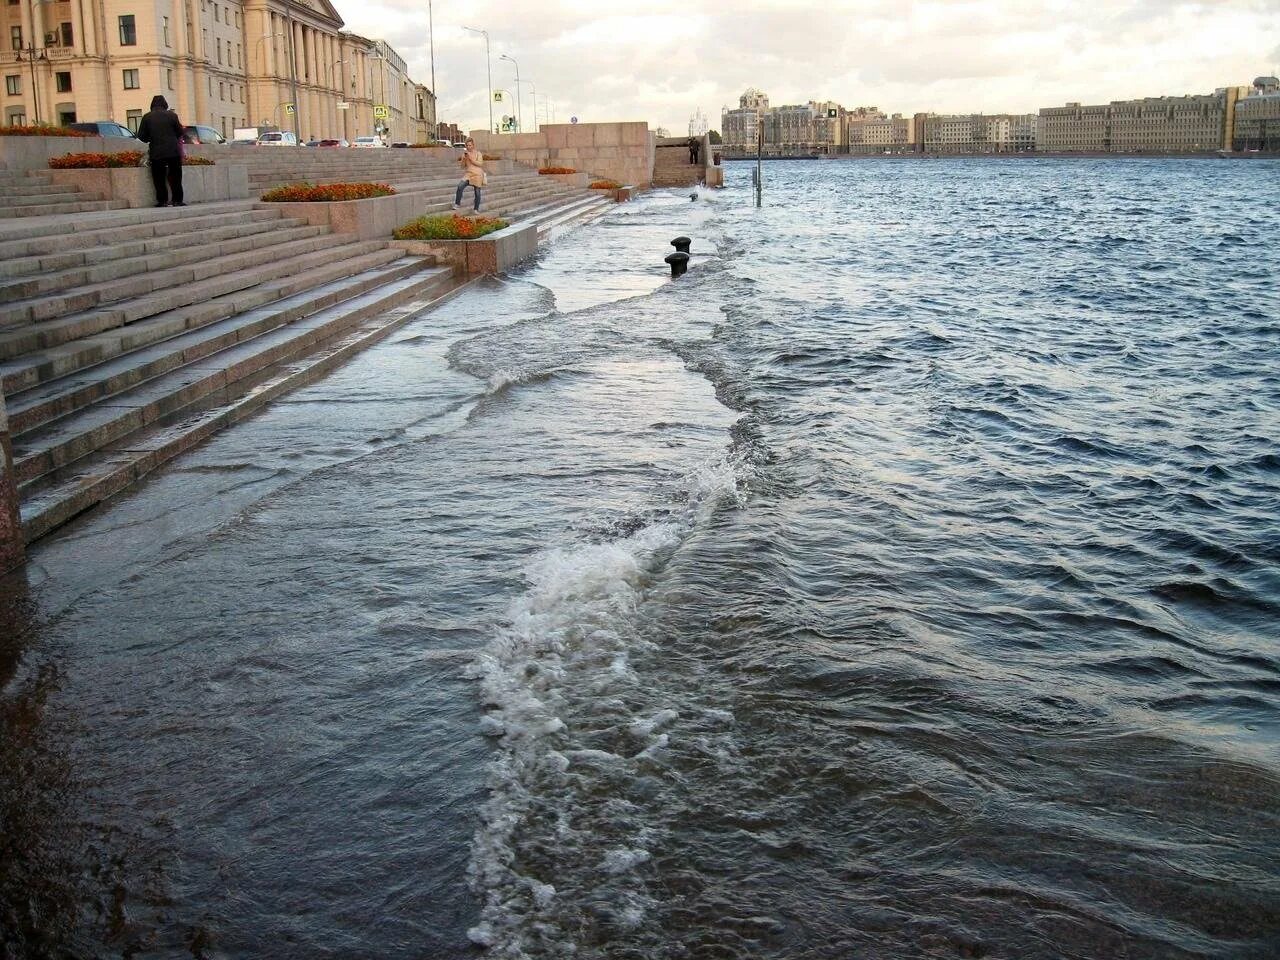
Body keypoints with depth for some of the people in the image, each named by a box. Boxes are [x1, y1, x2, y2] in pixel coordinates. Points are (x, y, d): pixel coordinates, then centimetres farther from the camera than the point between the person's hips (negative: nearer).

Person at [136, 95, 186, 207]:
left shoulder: (147, 118, -1)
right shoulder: (172, 115, -1)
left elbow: (141, 136, 1)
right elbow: (180, 132, 4)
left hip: (156, 153, 0)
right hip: (173, 151, 0)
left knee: (159, 179, 5)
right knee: (175, 177, 7)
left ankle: (162, 201, 0)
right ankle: (177, 200, 5)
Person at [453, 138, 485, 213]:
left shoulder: (478, 153, 3)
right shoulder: (465, 153, 11)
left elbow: (480, 164, -10)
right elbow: (463, 166, 10)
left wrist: (471, 158, -16)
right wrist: (464, 158, -8)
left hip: (477, 174, -2)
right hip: (468, 173, 2)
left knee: (477, 192, 3)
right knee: (460, 186, -23)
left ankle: (476, 209, 19)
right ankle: (457, 204, -15)